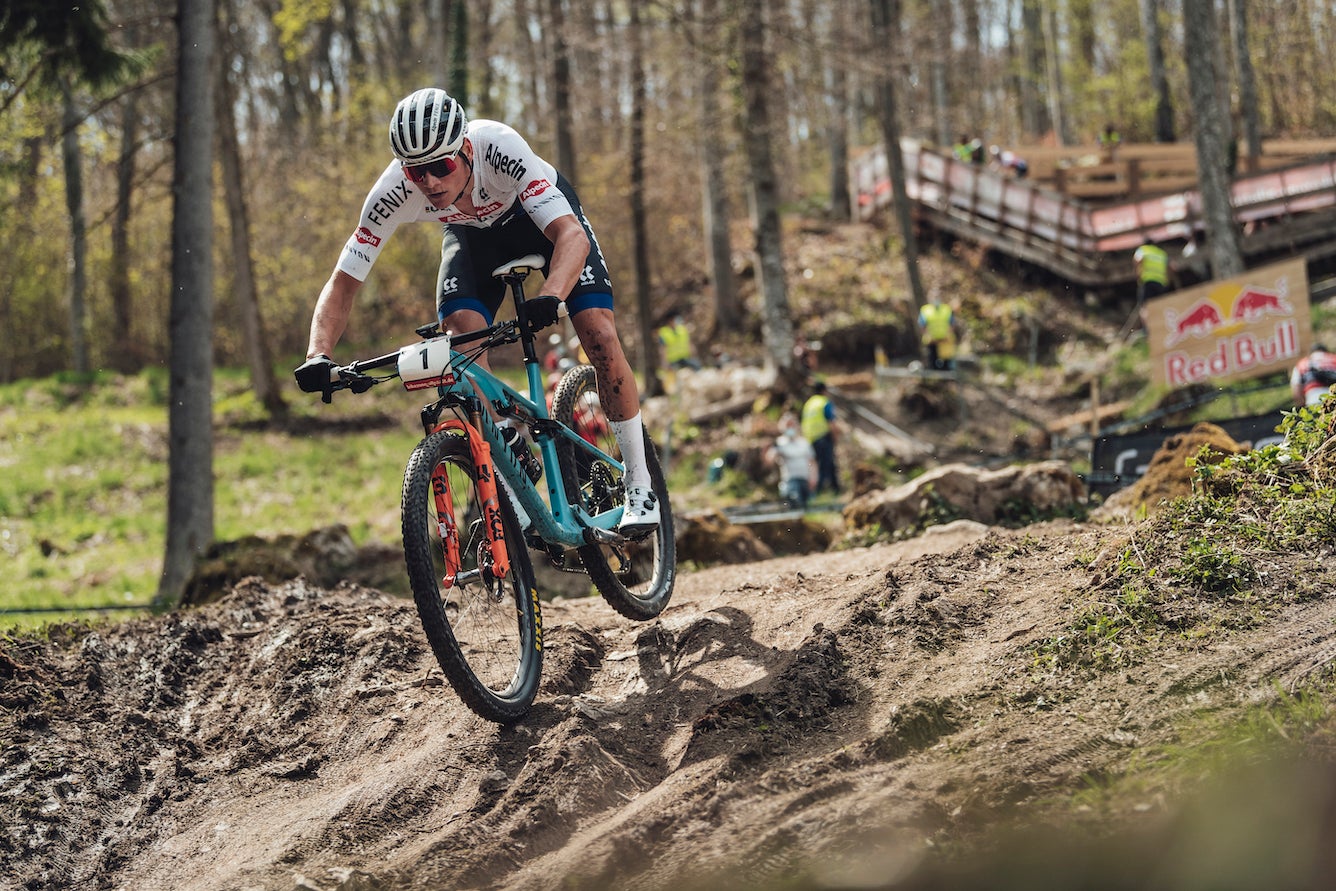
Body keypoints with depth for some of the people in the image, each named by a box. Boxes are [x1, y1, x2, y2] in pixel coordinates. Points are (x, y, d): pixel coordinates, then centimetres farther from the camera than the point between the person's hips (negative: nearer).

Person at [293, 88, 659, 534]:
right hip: (472, 232, 2)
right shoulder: (393, 193, -33)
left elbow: (571, 235, -48)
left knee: (599, 334, -18)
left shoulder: (499, 147, -42)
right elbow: (343, 282, -27)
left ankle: (639, 486, -1)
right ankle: (508, 498, -12)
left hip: (544, 212, -2)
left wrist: (549, 297, -67)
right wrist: (318, 356, -44)